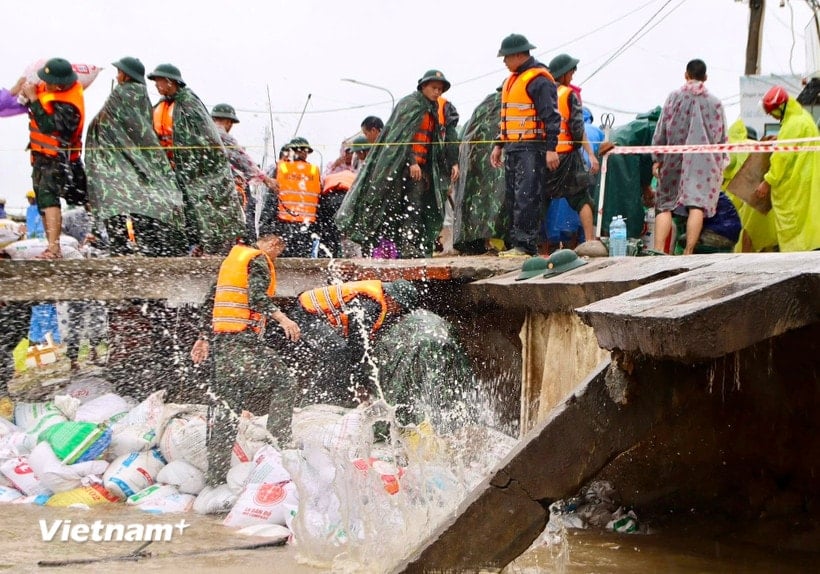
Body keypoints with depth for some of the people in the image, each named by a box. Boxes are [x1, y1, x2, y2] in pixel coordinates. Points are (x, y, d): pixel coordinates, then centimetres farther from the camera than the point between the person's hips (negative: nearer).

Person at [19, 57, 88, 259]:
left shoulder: (70, 104, -24)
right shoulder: (48, 88, 3)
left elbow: (49, 125, -31)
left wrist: (33, 99, -28)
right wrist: (29, 95, -6)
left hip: (57, 157, -10)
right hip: (40, 155, 10)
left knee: (48, 196, -25)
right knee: (42, 202, 15)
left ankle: (53, 247, -34)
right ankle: (52, 246, 25)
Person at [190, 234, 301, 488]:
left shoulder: (230, 260, 25)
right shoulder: (258, 260, -2)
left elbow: (210, 301, 26)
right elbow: (257, 296, -19)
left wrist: (204, 337, 27)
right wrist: (282, 318, -26)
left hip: (220, 338, 9)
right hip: (243, 338, -9)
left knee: (224, 405, 8)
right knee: (282, 384, -5)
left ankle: (215, 475, 7)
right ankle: (278, 446, -15)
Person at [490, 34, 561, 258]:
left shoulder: (539, 79, -10)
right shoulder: (512, 80, 21)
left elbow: (551, 116, -14)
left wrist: (551, 149, -20)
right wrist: (499, 145, 26)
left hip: (532, 149, -10)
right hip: (513, 148, 10)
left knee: (527, 197, -13)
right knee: (511, 198, 10)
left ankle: (526, 245, -14)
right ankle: (514, 243, 14)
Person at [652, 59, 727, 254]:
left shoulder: (674, 97, 2)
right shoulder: (714, 102, 4)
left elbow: (660, 132, 2)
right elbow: (721, 137, 8)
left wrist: (657, 159, 8)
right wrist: (721, 164, 17)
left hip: (675, 160, 0)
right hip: (705, 163, 0)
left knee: (665, 205, 4)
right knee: (697, 205, -6)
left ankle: (658, 250, -7)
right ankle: (688, 251, -15)